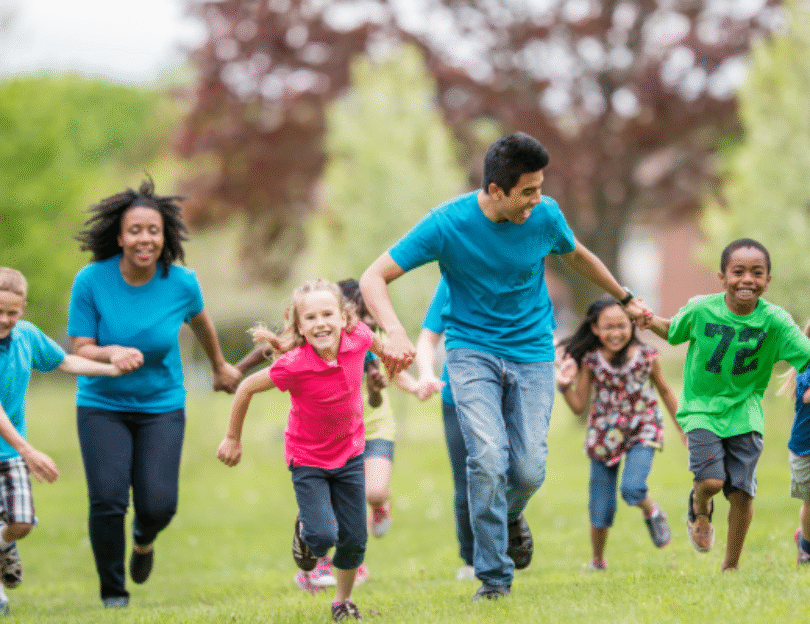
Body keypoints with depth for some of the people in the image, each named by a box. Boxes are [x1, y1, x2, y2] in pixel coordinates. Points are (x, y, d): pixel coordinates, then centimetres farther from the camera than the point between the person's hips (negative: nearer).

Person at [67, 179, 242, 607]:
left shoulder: (182, 283, -10)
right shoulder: (91, 280, -15)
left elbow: (198, 320, 13)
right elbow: (79, 351, -10)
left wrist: (220, 367, 29)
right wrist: (113, 353, -32)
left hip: (162, 406, 1)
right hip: (102, 406, -1)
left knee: (158, 505, -11)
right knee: (107, 500, -15)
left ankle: (144, 537, 30)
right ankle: (112, 593, 10)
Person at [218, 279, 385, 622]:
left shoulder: (357, 338, -20)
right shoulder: (294, 365, -30)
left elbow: (376, 342, 7)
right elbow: (246, 388, -15)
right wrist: (232, 438, -4)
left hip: (350, 455, 4)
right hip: (308, 460, -4)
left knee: (354, 539, 8)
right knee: (324, 536, -14)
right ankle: (304, 531, 23)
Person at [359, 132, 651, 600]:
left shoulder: (545, 215, -8)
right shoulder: (448, 224, -17)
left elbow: (578, 257, 16)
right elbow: (373, 278, -17)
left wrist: (626, 298, 30)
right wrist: (395, 333, -35)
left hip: (533, 352, 2)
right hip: (473, 350, -2)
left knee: (529, 470, -8)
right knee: (488, 458, -21)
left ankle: (510, 515, 30)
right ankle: (495, 577, -7)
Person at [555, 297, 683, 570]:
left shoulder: (646, 356, -8)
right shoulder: (590, 360, -9)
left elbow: (665, 391, 8)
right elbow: (579, 406, -3)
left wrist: (682, 427, 14)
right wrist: (565, 386, -22)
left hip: (641, 432, -1)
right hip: (604, 436, 1)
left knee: (632, 489, -26)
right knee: (601, 512, 3)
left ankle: (652, 513, 9)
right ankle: (597, 562, 27)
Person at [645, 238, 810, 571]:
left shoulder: (774, 320, -14)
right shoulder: (701, 310, -11)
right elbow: (673, 331, 9)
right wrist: (652, 322, -10)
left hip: (744, 411, 1)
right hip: (702, 407, -1)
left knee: (742, 492, -2)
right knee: (711, 480, -17)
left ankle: (731, 567, 18)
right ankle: (699, 506, 22)